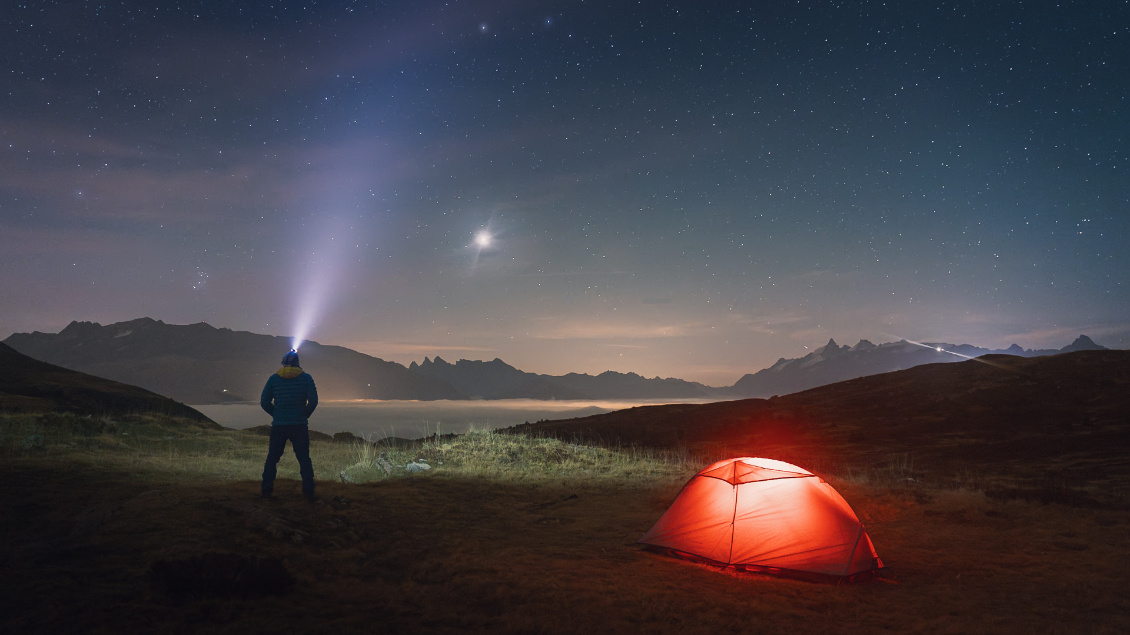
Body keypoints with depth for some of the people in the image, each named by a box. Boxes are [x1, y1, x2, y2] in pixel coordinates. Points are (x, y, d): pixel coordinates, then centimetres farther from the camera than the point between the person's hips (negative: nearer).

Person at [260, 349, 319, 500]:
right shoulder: (306, 378, -1)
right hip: (300, 426, -1)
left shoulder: (274, 378, 3)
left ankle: (266, 490, 9)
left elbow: (264, 402, 2)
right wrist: (305, 415, 8)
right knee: (304, 459, 5)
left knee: (272, 458, 13)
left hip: (279, 425, 1)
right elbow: (313, 401, -7)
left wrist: (275, 414, 14)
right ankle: (308, 491, 0)